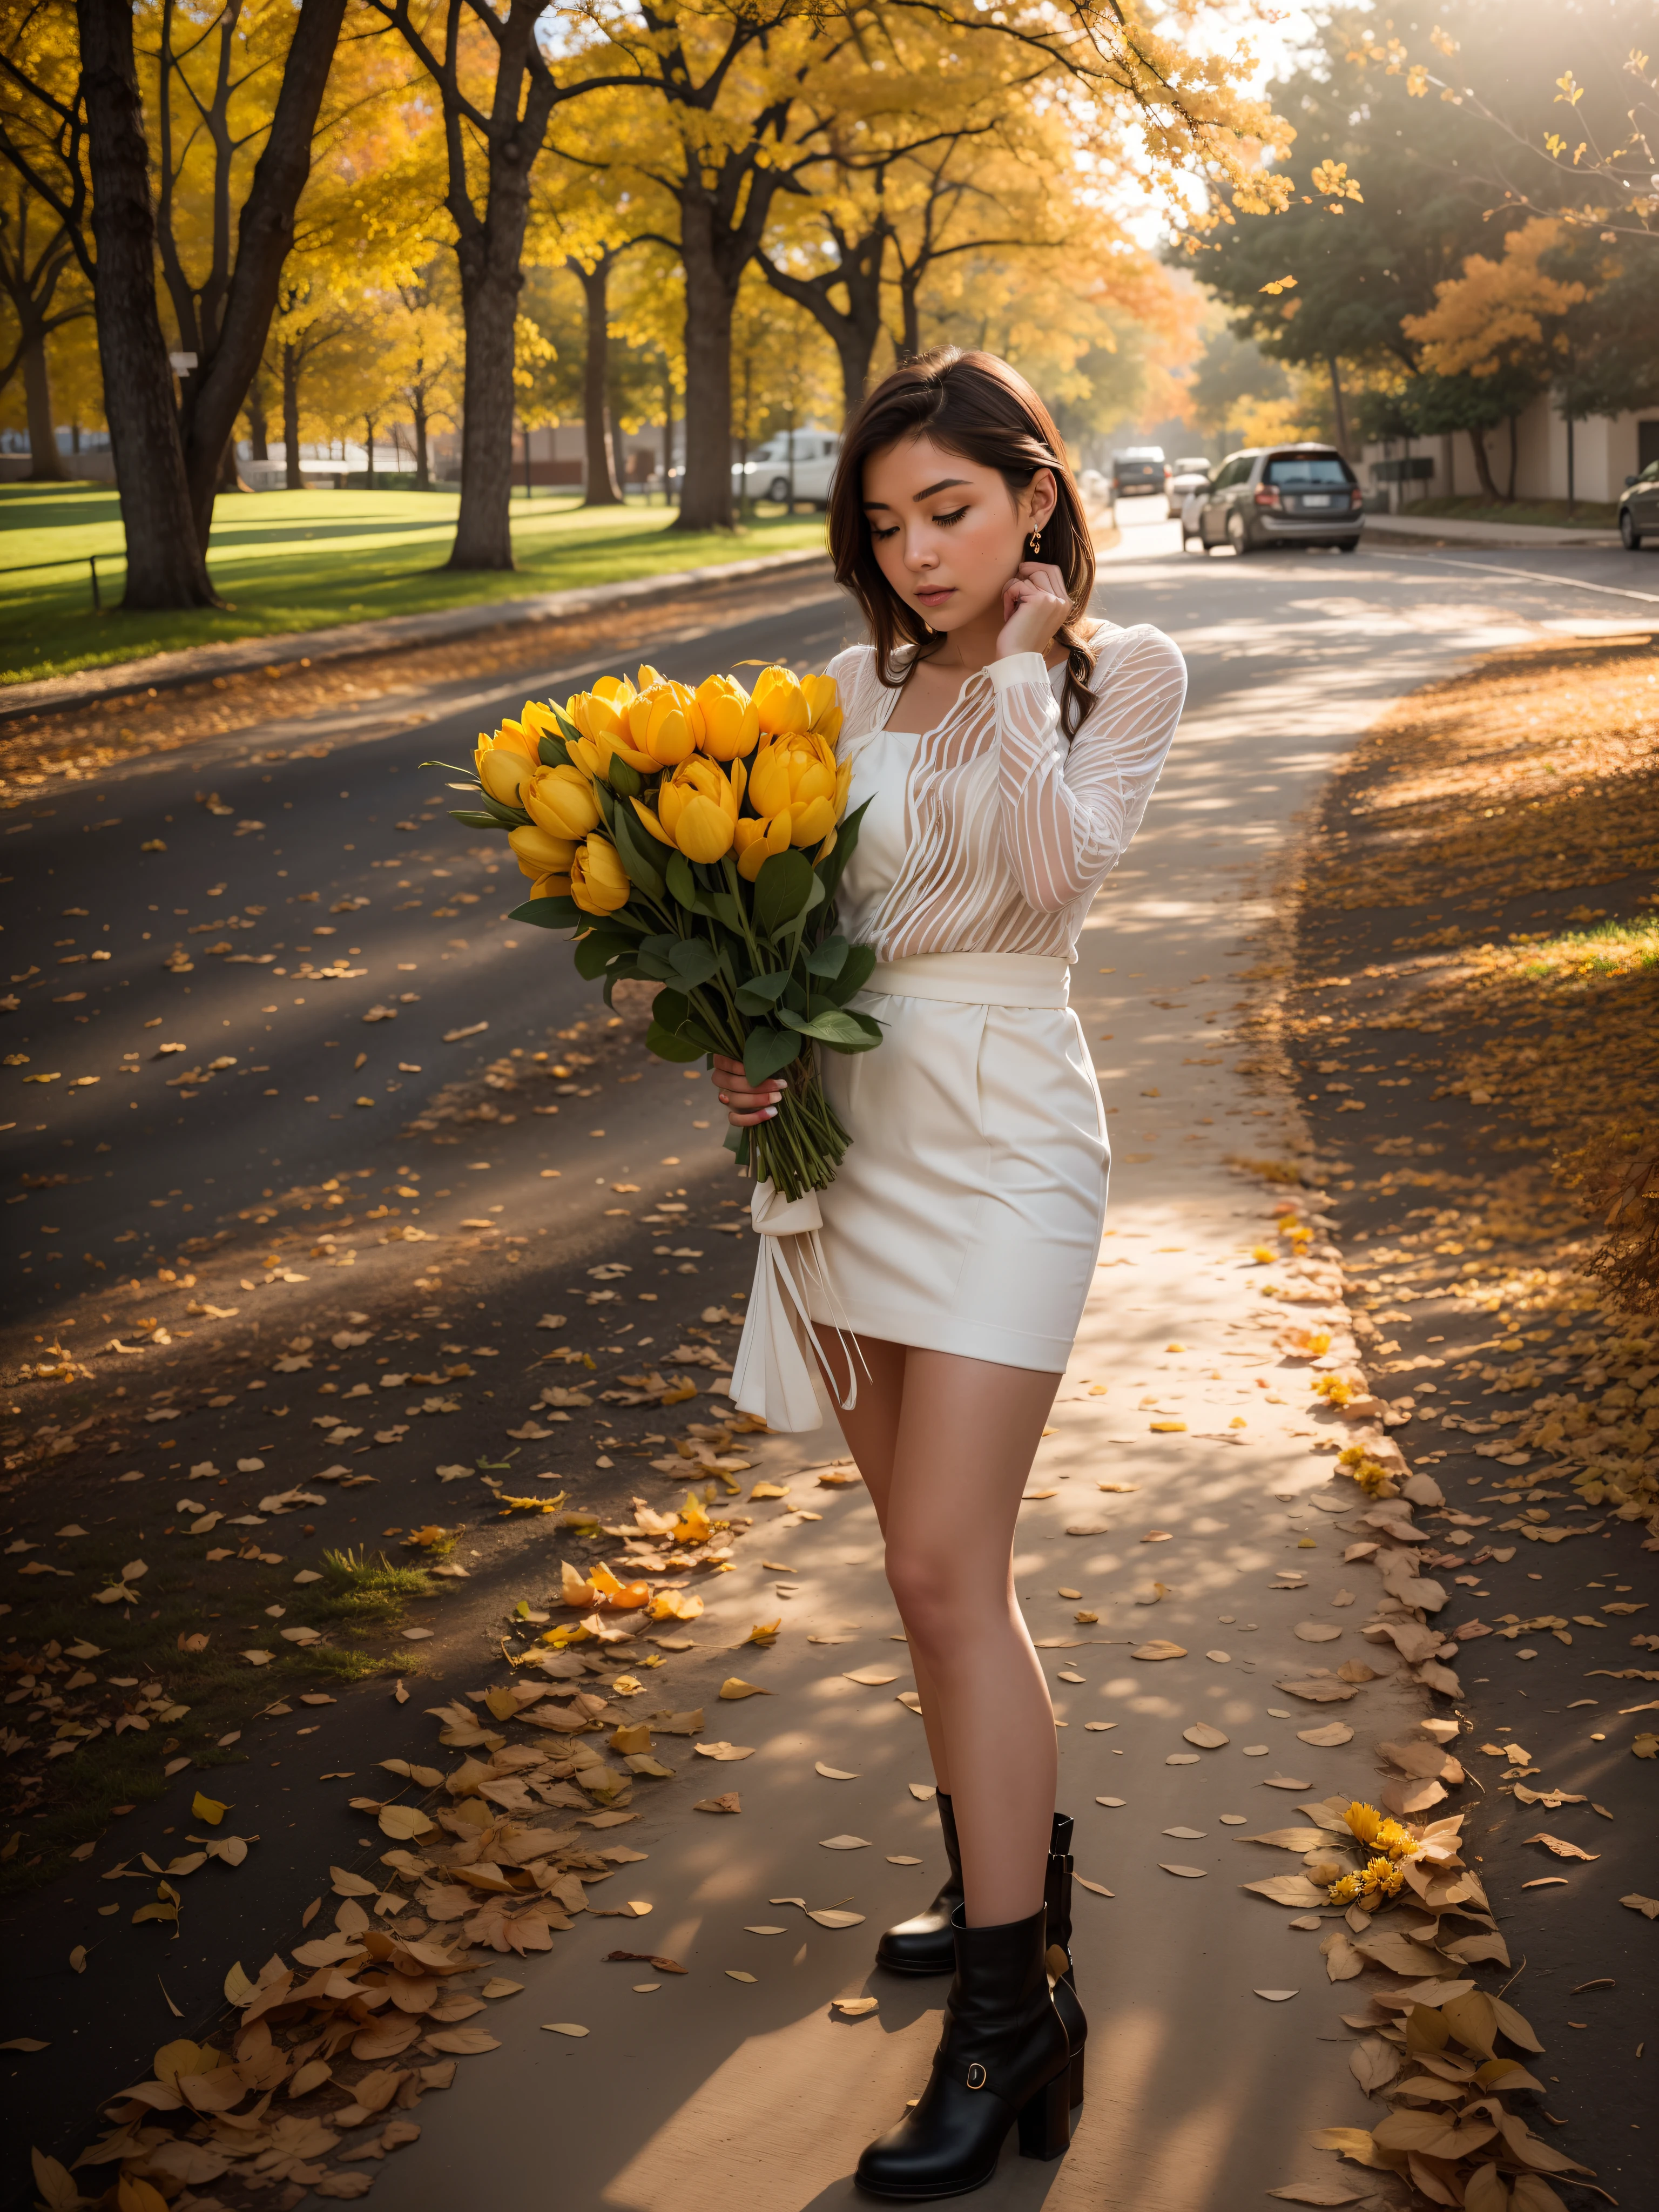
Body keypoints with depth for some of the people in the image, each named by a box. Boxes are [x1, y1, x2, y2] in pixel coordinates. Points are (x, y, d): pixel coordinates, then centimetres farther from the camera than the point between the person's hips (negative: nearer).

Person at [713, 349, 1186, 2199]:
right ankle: (1007, 1865, 33)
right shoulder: (858, 683, 9)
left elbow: (1056, 876, -18)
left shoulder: (1121, 672, -2)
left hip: (997, 1129, -6)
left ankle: (1014, 2013, -3)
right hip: (846, 1124, 6)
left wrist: (1023, 663, -11)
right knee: (927, 1554, 14)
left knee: (945, 1568, -11)